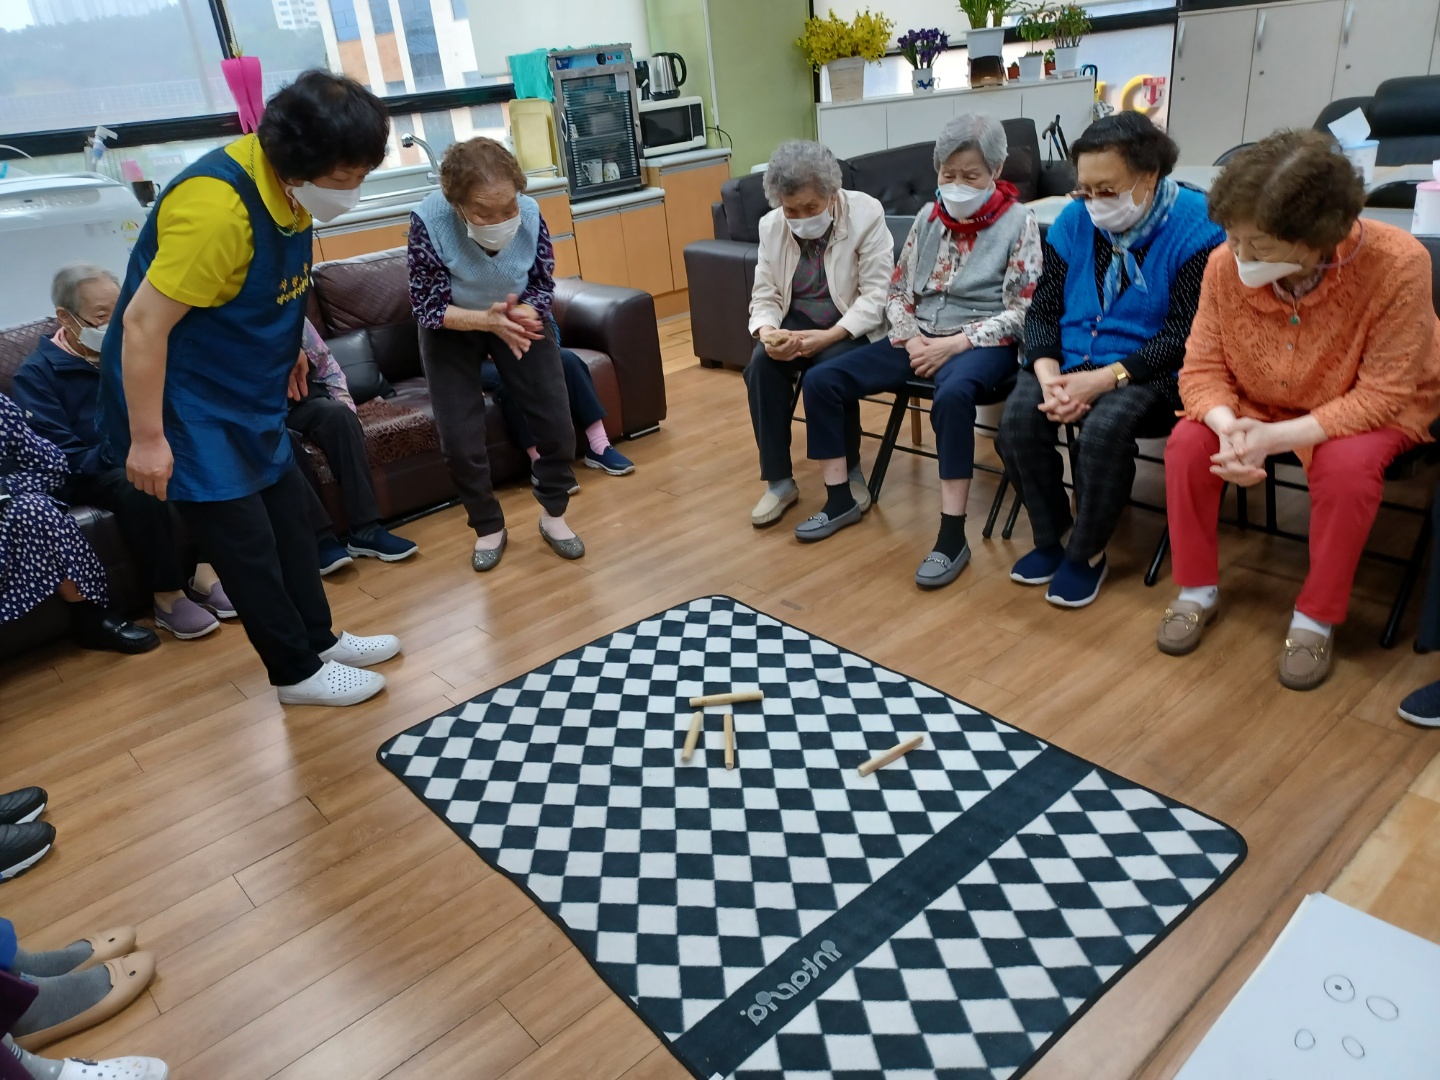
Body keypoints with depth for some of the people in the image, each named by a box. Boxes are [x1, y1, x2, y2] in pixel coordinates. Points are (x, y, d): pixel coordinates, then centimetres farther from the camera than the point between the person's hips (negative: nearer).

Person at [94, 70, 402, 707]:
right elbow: (144, 322, -26)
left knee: (289, 509, 16)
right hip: (184, 403, -9)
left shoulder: (289, 186, -2)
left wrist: (285, 349, 21)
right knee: (246, 541, 0)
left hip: (247, 392, 9)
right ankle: (298, 673, 17)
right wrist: (147, 438, -22)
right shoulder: (217, 207, -29)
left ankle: (318, 639, 32)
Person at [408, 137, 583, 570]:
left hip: (519, 317, 2)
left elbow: (544, 286, -13)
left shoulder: (530, 213, -26)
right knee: (460, 442, -7)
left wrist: (523, 315, -35)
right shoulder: (429, 221, -32)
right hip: (452, 329, -1)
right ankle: (489, 528, 16)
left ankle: (553, 515, 19)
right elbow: (428, 308, -25)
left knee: (557, 424, -3)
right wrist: (488, 320, -41)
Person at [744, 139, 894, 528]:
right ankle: (779, 481, -15)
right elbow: (764, 296, 0)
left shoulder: (866, 213, -13)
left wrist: (829, 336, -31)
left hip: (854, 327, -3)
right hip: (796, 323, 4)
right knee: (760, 366, -26)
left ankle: (849, 472, -8)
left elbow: (876, 295, -17)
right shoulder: (771, 225, -1)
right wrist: (767, 331, -24)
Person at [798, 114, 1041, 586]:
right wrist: (911, 338, -7)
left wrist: (954, 344, -19)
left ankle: (952, 537, -33)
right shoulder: (929, 217, 9)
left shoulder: (1018, 222, -4)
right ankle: (840, 500, 3)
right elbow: (898, 291, 13)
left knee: (952, 395, -41)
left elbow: (1022, 313, -9)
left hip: (981, 343, -5)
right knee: (821, 381, -10)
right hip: (920, 338, 6)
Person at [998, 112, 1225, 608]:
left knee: (1105, 427, -34)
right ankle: (1052, 537, 0)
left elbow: (1183, 334, -15)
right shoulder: (1074, 221, 4)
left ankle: (1087, 552, -9)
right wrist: (1048, 372, -17)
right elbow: (1043, 309, 3)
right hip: (1070, 360, 4)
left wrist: (1104, 379, -26)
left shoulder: (1195, 227, -10)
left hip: (1147, 369, -4)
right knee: (1018, 420, -24)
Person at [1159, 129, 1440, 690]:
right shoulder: (1227, 264, -22)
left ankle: (1316, 619, -9)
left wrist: (1276, 438, -36)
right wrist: (1229, 426, -35)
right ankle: (1197, 591, 0)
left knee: (1347, 467, -32)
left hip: (1369, 410, -3)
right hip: (1260, 405, 3)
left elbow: (1382, 395, -26)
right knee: (1188, 443, -21)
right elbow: (1201, 369, -14)